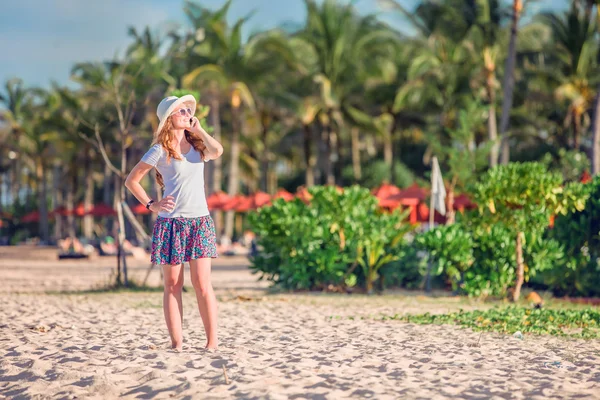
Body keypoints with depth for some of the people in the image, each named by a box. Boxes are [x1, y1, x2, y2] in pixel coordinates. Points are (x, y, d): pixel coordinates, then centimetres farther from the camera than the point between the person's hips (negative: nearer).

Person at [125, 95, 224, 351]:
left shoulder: (198, 145, 11)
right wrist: (151, 205, -3)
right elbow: (131, 180, 4)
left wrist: (198, 129, -2)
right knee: (173, 285, 1)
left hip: (200, 221, 2)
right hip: (171, 222, -2)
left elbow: (217, 151, -13)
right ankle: (177, 343, 5)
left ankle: (212, 342, -5)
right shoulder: (160, 150, 0)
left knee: (202, 283, -6)